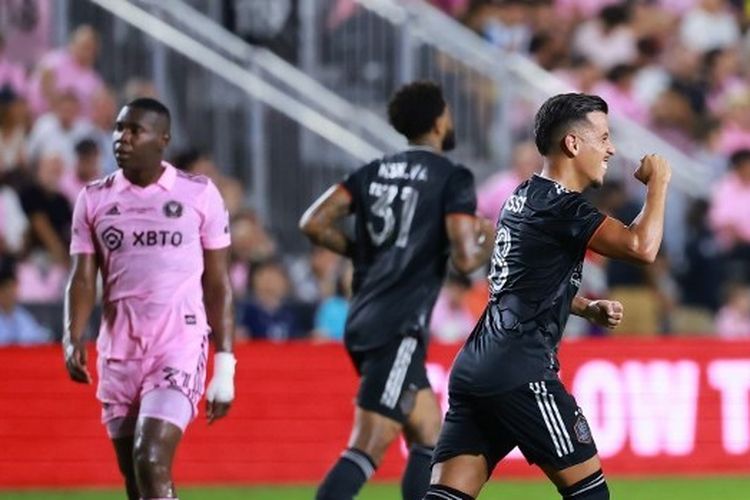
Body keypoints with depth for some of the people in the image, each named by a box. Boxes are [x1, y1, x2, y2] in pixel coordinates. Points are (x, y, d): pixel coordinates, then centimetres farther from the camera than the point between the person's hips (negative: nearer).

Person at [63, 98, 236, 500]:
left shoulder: (199, 195, 1)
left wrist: (225, 366, 1)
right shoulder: (94, 199, 8)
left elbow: (217, 285, 4)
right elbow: (83, 279, 4)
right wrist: (73, 339, -15)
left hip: (180, 345, -4)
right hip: (119, 350, 4)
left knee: (151, 463, -19)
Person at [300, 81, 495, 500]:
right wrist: (489, 243, 8)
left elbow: (314, 224, 5)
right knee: (368, 449, -12)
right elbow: (465, 259, -14)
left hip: (364, 323, 8)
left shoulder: (375, 172, 12)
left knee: (430, 438, 19)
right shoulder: (453, 179, -6)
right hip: (400, 328, -8)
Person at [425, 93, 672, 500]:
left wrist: (589, 309, 19)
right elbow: (641, 247, -22)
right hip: (520, 374, -9)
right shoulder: (561, 207, -11)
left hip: (473, 369, 9)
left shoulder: (524, 197, 19)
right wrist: (658, 183, -5)